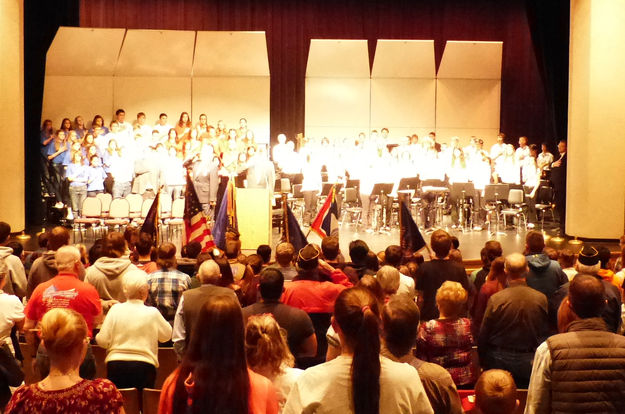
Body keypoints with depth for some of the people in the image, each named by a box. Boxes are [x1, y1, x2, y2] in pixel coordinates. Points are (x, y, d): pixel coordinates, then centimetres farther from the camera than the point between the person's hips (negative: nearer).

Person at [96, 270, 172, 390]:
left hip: (116, 364, 2)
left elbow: (102, 340, -2)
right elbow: (167, 336, 8)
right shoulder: (152, 313, -7)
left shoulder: (115, 309, -3)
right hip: (144, 366, -2)